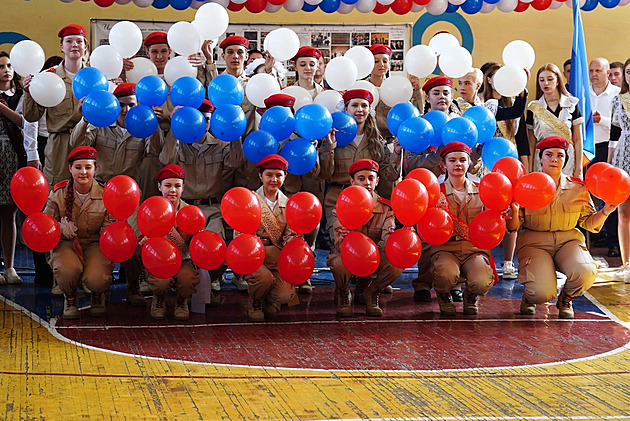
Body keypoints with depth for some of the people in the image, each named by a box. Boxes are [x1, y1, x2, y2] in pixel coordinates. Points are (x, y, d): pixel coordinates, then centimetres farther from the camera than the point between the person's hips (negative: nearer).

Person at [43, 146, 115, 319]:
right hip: (65, 242, 0)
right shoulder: (59, 193, -5)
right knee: (68, 269, -35)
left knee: (96, 279, -29)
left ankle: (98, 295, 15)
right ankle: (70, 298, 4)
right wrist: (62, 228, -20)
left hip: (94, 243, 0)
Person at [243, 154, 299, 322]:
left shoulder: (287, 204, 10)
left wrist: (292, 239, -16)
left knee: (286, 295, -19)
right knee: (265, 277, -34)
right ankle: (254, 304, 0)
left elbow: (288, 236, 8)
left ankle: (268, 300, 19)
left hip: (277, 257, 3)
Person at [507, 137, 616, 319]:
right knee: (542, 293, -27)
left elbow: (589, 222, 13)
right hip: (534, 242, -2)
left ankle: (565, 299, 7)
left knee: (586, 272, -31)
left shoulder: (578, 189, 6)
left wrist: (605, 212, -6)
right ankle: (529, 297, 16)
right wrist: (514, 214, -22)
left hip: (568, 241, 2)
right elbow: (513, 227, -1)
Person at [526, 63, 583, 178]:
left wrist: (578, 169, 0)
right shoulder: (534, 108, 6)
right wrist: (529, 169, 2)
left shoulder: (572, 104, 4)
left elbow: (578, 140, 4)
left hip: (567, 161, -1)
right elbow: (531, 143, 8)